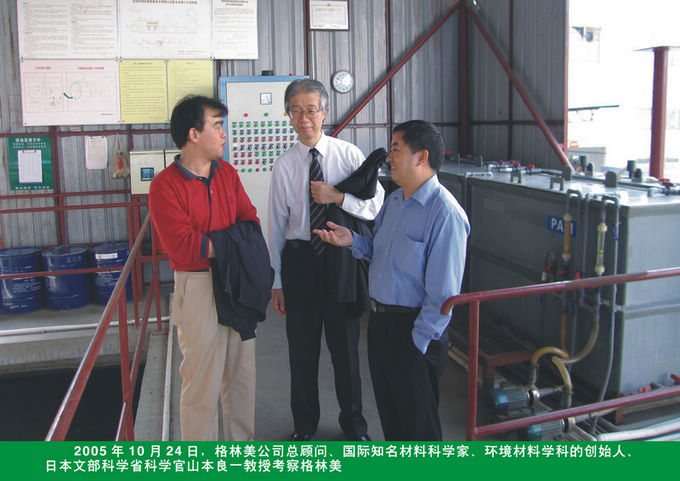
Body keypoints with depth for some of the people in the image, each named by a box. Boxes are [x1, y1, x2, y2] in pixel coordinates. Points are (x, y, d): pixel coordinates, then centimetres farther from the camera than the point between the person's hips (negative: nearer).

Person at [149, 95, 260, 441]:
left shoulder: (227, 173, 8)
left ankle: (243, 442, 35)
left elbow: (250, 220, 4)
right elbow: (182, 246, -21)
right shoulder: (165, 185, -13)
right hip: (198, 287, -6)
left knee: (242, 372, 17)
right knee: (202, 380, 4)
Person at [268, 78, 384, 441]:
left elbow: (377, 206, -7)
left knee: (345, 342, 11)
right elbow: (276, 224, 3)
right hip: (299, 258, 1)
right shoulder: (284, 165, 0)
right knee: (302, 345, 12)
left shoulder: (349, 154, -3)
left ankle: (353, 424, 33)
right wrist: (275, 281, 2)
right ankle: (304, 424, 34)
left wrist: (338, 196, -23)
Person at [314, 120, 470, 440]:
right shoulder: (394, 200, 8)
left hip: (413, 330, -8)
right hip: (380, 321, 8)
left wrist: (417, 343, -18)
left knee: (418, 423, 11)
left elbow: (443, 294, -21)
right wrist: (353, 240, -1)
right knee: (389, 414, 24)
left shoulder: (445, 215, -21)